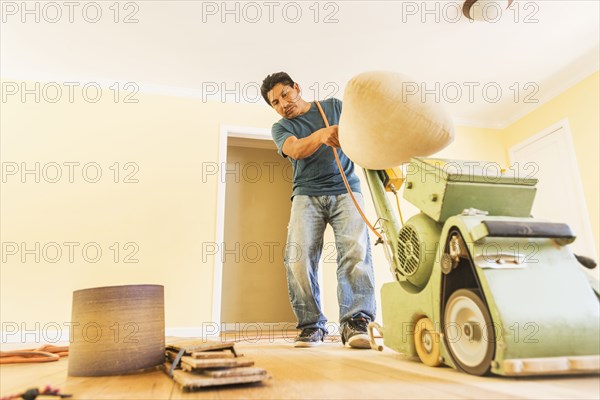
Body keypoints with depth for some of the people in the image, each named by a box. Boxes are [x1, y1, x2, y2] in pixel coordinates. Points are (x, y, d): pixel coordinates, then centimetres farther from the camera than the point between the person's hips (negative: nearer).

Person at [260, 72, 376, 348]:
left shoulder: (334, 106, 18)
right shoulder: (280, 128, 13)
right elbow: (295, 150, -10)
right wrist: (321, 135, -32)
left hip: (346, 191, 0)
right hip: (307, 195, 0)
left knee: (356, 250, -21)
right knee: (298, 256, -17)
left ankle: (355, 322, -19)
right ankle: (311, 325, -5)